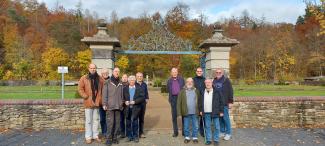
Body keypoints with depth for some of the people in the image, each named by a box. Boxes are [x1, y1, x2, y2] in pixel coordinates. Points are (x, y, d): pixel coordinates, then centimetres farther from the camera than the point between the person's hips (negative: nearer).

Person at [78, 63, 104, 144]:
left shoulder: (100, 79, 6)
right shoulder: (84, 78, -2)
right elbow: (80, 89, -4)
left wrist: (100, 98, 1)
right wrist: (86, 97, -12)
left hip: (97, 102, 3)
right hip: (88, 103, -3)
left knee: (96, 120, 11)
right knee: (88, 120, 4)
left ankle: (95, 135, 22)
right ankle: (88, 137, 13)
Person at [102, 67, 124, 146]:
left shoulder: (120, 83, 12)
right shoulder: (107, 83, 1)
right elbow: (104, 94, -2)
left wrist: (122, 104, 12)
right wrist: (104, 104, -8)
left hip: (118, 106, 4)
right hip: (110, 106, -4)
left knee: (117, 122, 6)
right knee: (110, 122, -7)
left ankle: (115, 137, 17)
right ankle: (109, 138, 2)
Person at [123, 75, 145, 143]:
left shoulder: (139, 88, 4)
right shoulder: (125, 89, 9)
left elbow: (142, 98, -3)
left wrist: (135, 101, -14)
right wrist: (125, 102, -11)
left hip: (135, 108, -1)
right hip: (127, 108, 2)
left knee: (135, 122, 1)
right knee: (128, 122, 6)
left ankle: (135, 136, 13)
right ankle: (129, 136, 18)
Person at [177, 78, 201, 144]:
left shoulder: (196, 91, 5)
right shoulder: (182, 91, 0)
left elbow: (199, 101, 7)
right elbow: (179, 102, -2)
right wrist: (179, 112, -6)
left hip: (194, 113, 1)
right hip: (186, 112, -1)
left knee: (195, 126, 10)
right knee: (186, 126, 11)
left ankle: (195, 137, 25)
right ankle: (187, 137, 27)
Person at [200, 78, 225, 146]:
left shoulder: (217, 92, -4)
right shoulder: (202, 92, 6)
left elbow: (221, 102, -2)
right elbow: (200, 102, 15)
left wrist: (221, 111, -4)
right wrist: (201, 110, 10)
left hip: (215, 112, -2)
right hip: (206, 113, 3)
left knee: (216, 127, 5)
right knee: (207, 127, 10)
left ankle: (216, 140, 19)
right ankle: (208, 139, 21)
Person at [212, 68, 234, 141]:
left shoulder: (226, 80, -4)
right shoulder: (214, 81, 11)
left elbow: (230, 91, -6)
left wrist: (230, 102, -10)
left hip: (224, 103, -5)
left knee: (226, 118, 0)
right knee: (219, 118, 11)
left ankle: (228, 133, 12)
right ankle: (222, 132, 23)